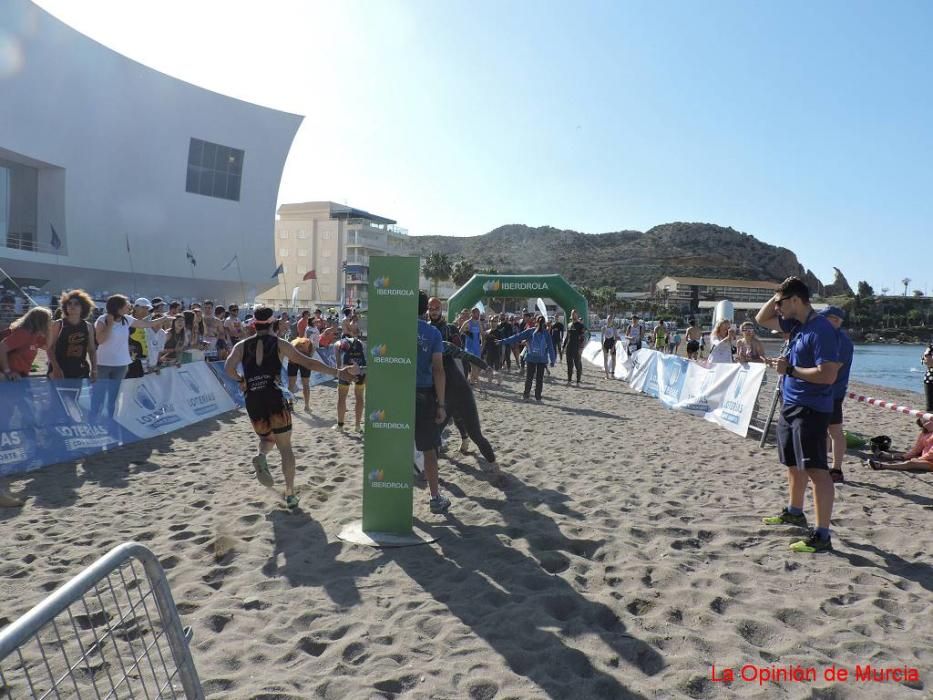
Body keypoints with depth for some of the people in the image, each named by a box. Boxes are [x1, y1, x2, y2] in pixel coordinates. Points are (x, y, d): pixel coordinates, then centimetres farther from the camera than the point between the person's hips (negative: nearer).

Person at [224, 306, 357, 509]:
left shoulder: (241, 346, 9)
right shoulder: (279, 344, 5)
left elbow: (228, 368, -6)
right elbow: (309, 363, 0)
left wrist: (241, 380, 15)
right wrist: (337, 372, 0)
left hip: (252, 401, 2)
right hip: (275, 399, -2)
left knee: (267, 437, 26)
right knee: (285, 447, 7)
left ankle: (261, 456, -8)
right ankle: (290, 495, 4)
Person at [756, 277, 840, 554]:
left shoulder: (821, 330, -19)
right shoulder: (796, 324, 9)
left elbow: (828, 375, -26)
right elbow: (761, 319, 22)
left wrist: (790, 369, -20)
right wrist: (775, 298, 7)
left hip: (811, 409, -10)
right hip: (791, 406, 10)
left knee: (816, 470, -10)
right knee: (794, 464, 23)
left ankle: (822, 535, -7)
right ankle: (794, 512, 42)